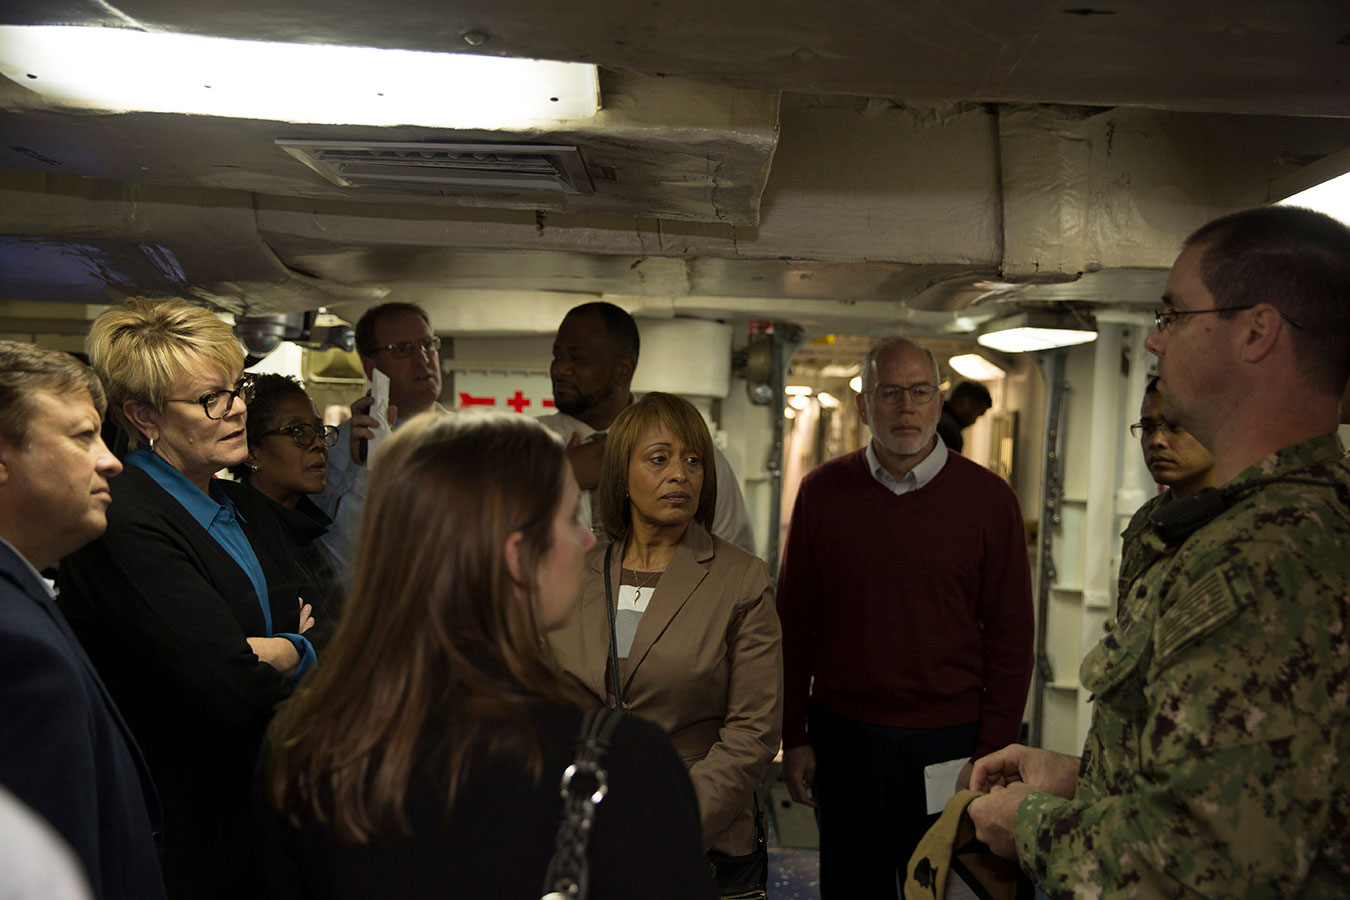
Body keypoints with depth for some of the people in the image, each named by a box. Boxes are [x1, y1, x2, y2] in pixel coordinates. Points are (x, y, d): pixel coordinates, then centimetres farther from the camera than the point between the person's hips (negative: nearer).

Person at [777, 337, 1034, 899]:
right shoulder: (822, 492, 0)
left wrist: (993, 755, -5)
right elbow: (794, 623, 4)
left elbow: (1010, 636, -1)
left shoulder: (989, 498, -3)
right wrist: (794, 737, 2)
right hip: (842, 737, 2)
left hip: (950, 745, -1)